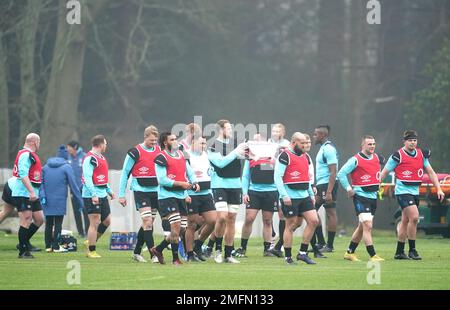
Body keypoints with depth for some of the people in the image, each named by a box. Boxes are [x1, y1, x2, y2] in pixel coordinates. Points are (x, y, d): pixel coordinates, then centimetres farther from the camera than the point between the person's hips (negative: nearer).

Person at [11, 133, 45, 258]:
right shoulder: (25, 155, -14)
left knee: (39, 220, 10)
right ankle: (23, 251, -2)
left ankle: (24, 242, 21)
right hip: (23, 195, -10)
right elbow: (23, 175, -23)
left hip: (32, 195, 10)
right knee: (26, 222, -8)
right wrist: (31, 192, -28)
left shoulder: (31, 155, 19)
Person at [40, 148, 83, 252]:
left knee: (48, 223, 11)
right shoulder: (66, 167, -1)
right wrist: (79, 201, 1)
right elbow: (73, 185, -2)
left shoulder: (45, 167, 12)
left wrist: (42, 196, 0)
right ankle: (56, 247, -2)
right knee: (58, 223, 0)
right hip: (60, 200, -4)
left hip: (47, 200, 4)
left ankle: (48, 246, 11)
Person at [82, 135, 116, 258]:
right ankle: (91, 251, 1)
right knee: (95, 223, -6)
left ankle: (91, 242, 24)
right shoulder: (90, 158, -13)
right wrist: (93, 195, -27)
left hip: (102, 195, 10)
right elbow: (87, 178, -21)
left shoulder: (101, 158, 17)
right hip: (92, 196, -10)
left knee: (107, 221, 11)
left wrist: (109, 191, 23)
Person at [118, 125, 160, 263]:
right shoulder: (135, 152, -8)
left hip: (155, 191, 6)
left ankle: (137, 253, 21)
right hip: (141, 191, -6)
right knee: (147, 222, -13)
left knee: (148, 224, 9)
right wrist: (121, 195, -5)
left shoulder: (159, 150, 8)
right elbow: (125, 173, -3)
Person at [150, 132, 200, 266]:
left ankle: (158, 249, 23)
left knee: (182, 228, 7)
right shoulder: (161, 158, -10)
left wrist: (194, 182, 1)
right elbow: (162, 180, -16)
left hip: (181, 196, 8)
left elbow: (189, 170, 21)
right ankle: (175, 258, -6)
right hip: (167, 195, -8)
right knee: (176, 225, -16)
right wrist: (181, 184, -18)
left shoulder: (180, 154, 13)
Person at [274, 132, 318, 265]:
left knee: (313, 221, -1)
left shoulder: (305, 157, 17)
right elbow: (277, 177, -14)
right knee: (291, 225, -2)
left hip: (304, 196, 8)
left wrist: (311, 194, 20)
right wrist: (284, 195, -21)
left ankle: (302, 253, 8)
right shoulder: (285, 156, -8)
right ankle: (288, 257, 7)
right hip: (290, 198, -8)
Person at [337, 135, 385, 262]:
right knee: (367, 225, -15)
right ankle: (373, 255, -16)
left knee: (362, 227, 15)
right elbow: (341, 174, -11)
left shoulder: (377, 158, 8)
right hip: (360, 196, -8)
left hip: (373, 196, 8)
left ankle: (350, 252, 27)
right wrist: (349, 189, -14)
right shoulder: (356, 160, -13)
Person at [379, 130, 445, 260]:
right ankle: (412, 250, -11)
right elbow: (384, 172, -4)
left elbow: (430, 172, 11)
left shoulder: (422, 154, 7)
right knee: (414, 217, -20)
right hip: (403, 191, -6)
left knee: (405, 222, 11)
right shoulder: (398, 156, -9)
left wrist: (438, 189, 3)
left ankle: (399, 252, 19)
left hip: (415, 191, 7)